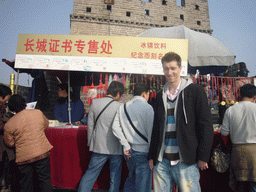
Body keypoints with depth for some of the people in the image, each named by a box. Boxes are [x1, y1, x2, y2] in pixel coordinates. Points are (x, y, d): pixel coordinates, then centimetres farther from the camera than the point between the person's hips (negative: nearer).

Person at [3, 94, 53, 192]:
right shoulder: (38, 113, -4)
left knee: (25, 184, 17)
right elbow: (46, 125, 14)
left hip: (24, 157, -1)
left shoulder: (9, 124, -8)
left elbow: (9, 143, 5)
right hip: (42, 152, 1)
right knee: (45, 179, 14)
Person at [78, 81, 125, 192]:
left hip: (99, 146, 2)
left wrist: (90, 143, 13)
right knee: (115, 177, 16)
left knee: (90, 173, 14)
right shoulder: (120, 107, -11)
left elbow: (90, 125, 2)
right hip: (116, 148, -1)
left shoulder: (95, 103, -4)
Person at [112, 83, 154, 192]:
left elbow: (115, 127, 0)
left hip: (129, 151, 6)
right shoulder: (147, 107, -11)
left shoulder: (123, 107, 5)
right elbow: (151, 131, -15)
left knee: (131, 178, 27)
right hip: (142, 152, -6)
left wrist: (126, 145, 0)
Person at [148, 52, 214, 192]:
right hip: (161, 161, 5)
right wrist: (152, 156, 13)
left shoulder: (195, 91, -2)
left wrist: (203, 157, -9)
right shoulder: (160, 96, 12)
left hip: (186, 161, -4)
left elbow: (206, 126, -5)